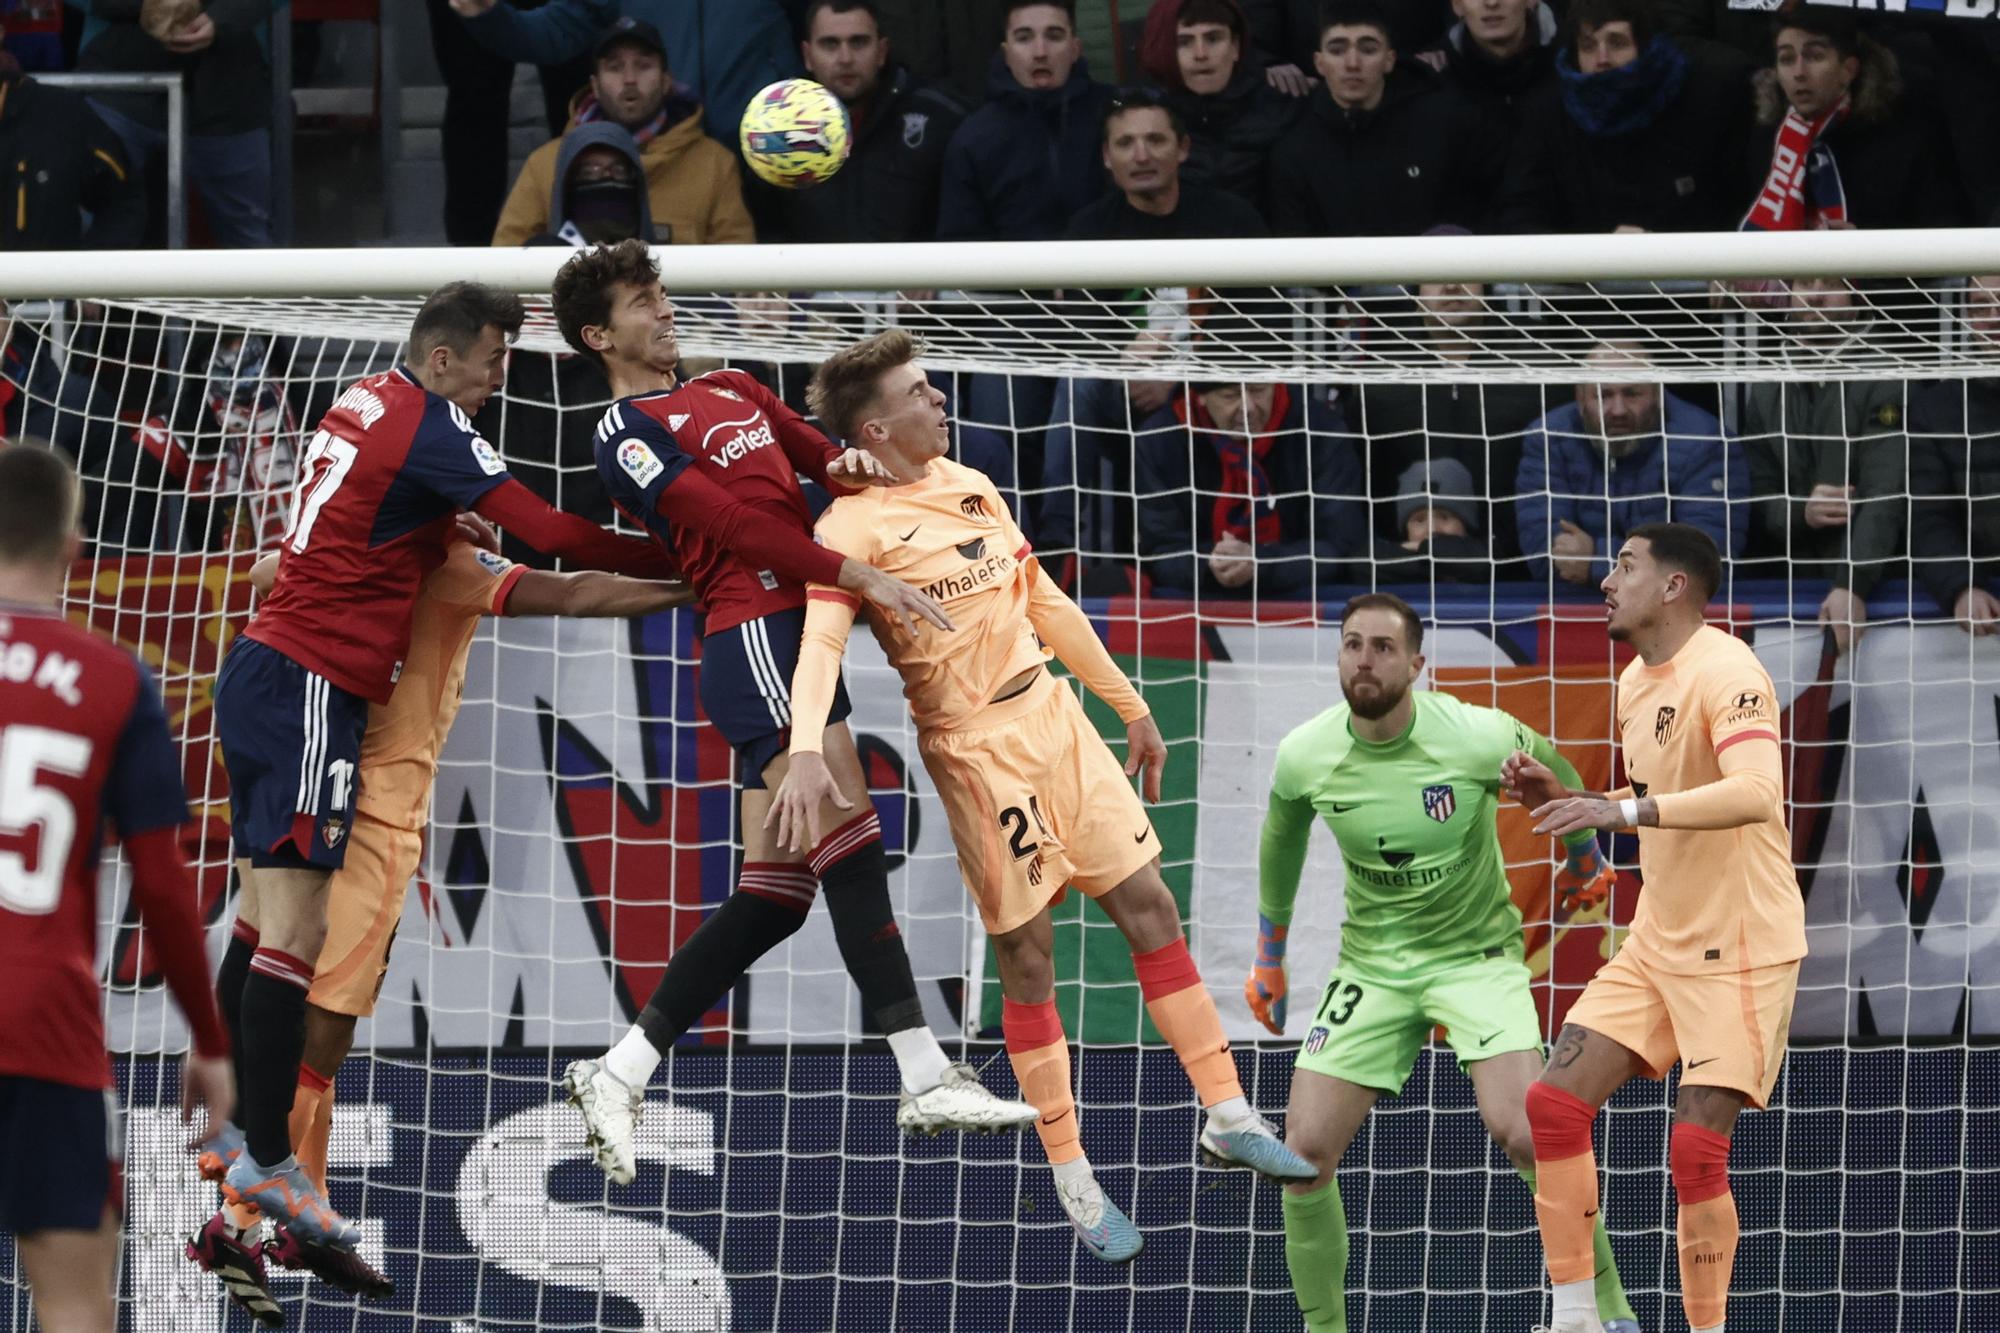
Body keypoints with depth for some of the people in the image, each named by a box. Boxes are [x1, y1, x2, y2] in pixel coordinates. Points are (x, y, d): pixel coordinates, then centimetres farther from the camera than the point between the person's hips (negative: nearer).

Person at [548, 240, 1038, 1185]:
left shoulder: (734, 392, 26)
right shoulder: (628, 434, -1)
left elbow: (825, 462, 23)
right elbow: (732, 523, -12)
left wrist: (843, 465, -3)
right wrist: (859, 576, -19)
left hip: (800, 637, 9)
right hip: (754, 636, -9)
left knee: (773, 893, 4)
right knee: (849, 841, -18)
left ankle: (620, 1073, 8)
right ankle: (925, 1079, -25)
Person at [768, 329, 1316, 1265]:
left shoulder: (970, 487, 11)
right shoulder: (854, 526, -13)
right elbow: (820, 640, -29)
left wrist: (1131, 707, 24)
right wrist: (806, 752, -46)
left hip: (1056, 719, 7)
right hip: (978, 752, -7)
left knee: (1151, 908, 6)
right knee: (1028, 959, -1)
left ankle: (1228, 1117, 15)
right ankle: (1073, 1185, 9)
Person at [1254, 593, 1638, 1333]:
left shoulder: (1477, 738, -20)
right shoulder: (1304, 756, -10)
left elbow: (1555, 774, 4)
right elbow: (1282, 840, 13)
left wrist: (1585, 859, 20)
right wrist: (1269, 956, 20)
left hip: (1475, 953, -3)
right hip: (1372, 961, 3)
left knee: (1523, 1133, -22)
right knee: (1305, 1151, -9)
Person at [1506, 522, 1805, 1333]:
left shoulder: (1724, 674, -18)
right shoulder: (1636, 683, 11)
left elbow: (1756, 793, -35)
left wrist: (1626, 808, -40)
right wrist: (1561, 800, 5)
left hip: (1741, 952, -9)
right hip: (1658, 941, 9)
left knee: (1696, 1150, -13)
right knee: (1554, 1105, -1)